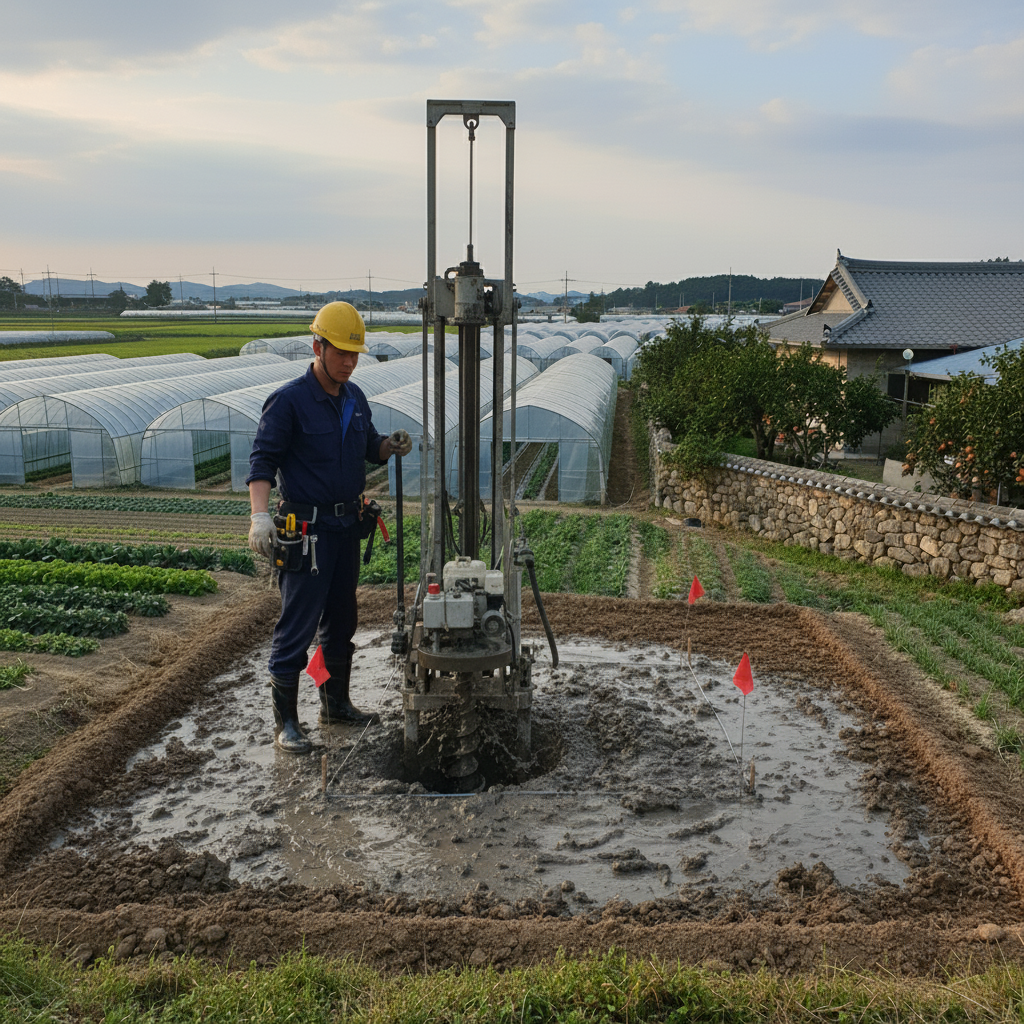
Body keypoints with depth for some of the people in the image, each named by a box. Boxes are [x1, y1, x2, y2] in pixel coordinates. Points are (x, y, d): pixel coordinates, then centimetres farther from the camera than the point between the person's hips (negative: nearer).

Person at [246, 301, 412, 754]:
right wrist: (260, 514, -29)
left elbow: (369, 447, 20)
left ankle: (336, 703, 31)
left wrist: (391, 446, -3)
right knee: (297, 625, -4)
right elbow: (262, 460, -16)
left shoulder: (354, 397, 9)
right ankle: (285, 721, 6)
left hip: (348, 526, 7)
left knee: (341, 619, 16)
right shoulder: (289, 400, -12)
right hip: (306, 528, -7)